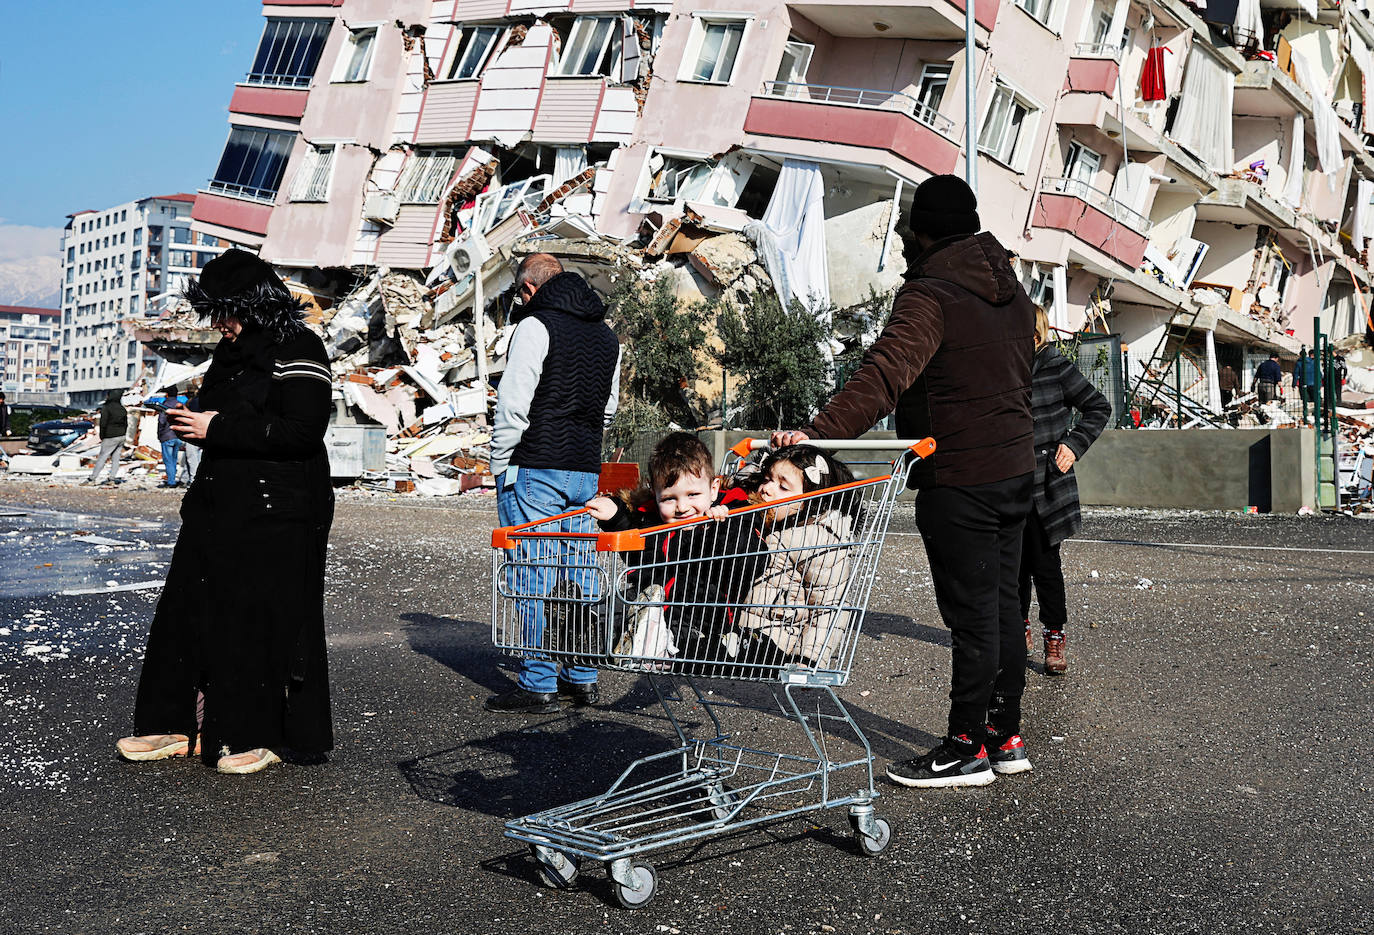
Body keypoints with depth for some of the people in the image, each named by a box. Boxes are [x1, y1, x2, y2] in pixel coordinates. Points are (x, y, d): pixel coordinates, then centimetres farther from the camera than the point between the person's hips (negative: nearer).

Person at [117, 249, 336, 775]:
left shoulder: (298, 351, -11)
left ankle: (263, 737, 12)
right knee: (192, 609, 9)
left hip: (279, 511, -9)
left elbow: (302, 431, -21)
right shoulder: (231, 351, 15)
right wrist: (194, 423, 3)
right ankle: (184, 727, 19)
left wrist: (217, 429, -17)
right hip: (220, 504, 9)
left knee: (267, 617, -1)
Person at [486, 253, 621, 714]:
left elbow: (514, 404, -14)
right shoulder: (606, 334, 15)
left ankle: (538, 685, 2)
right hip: (586, 473, 7)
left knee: (532, 575, -2)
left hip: (536, 470, -7)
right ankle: (582, 678, 19)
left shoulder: (536, 326, -9)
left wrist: (501, 463, -6)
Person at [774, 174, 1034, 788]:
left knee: (972, 615, -2)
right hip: (1016, 469, 9)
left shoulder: (930, 295, -14)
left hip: (959, 483, -9)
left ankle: (967, 749, 9)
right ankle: (1005, 737, 25)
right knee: (1002, 605, 15)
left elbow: (886, 374, -30)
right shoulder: (1011, 290, 14)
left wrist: (819, 432, -37)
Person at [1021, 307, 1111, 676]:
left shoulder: (1056, 367, -5)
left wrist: (1074, 445, -7)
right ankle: (1019, 629, 26)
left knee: (1044, 563, 0)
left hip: (1046, 483, -4)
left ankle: (1055, 637, 14)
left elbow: (1099, 408, 2)